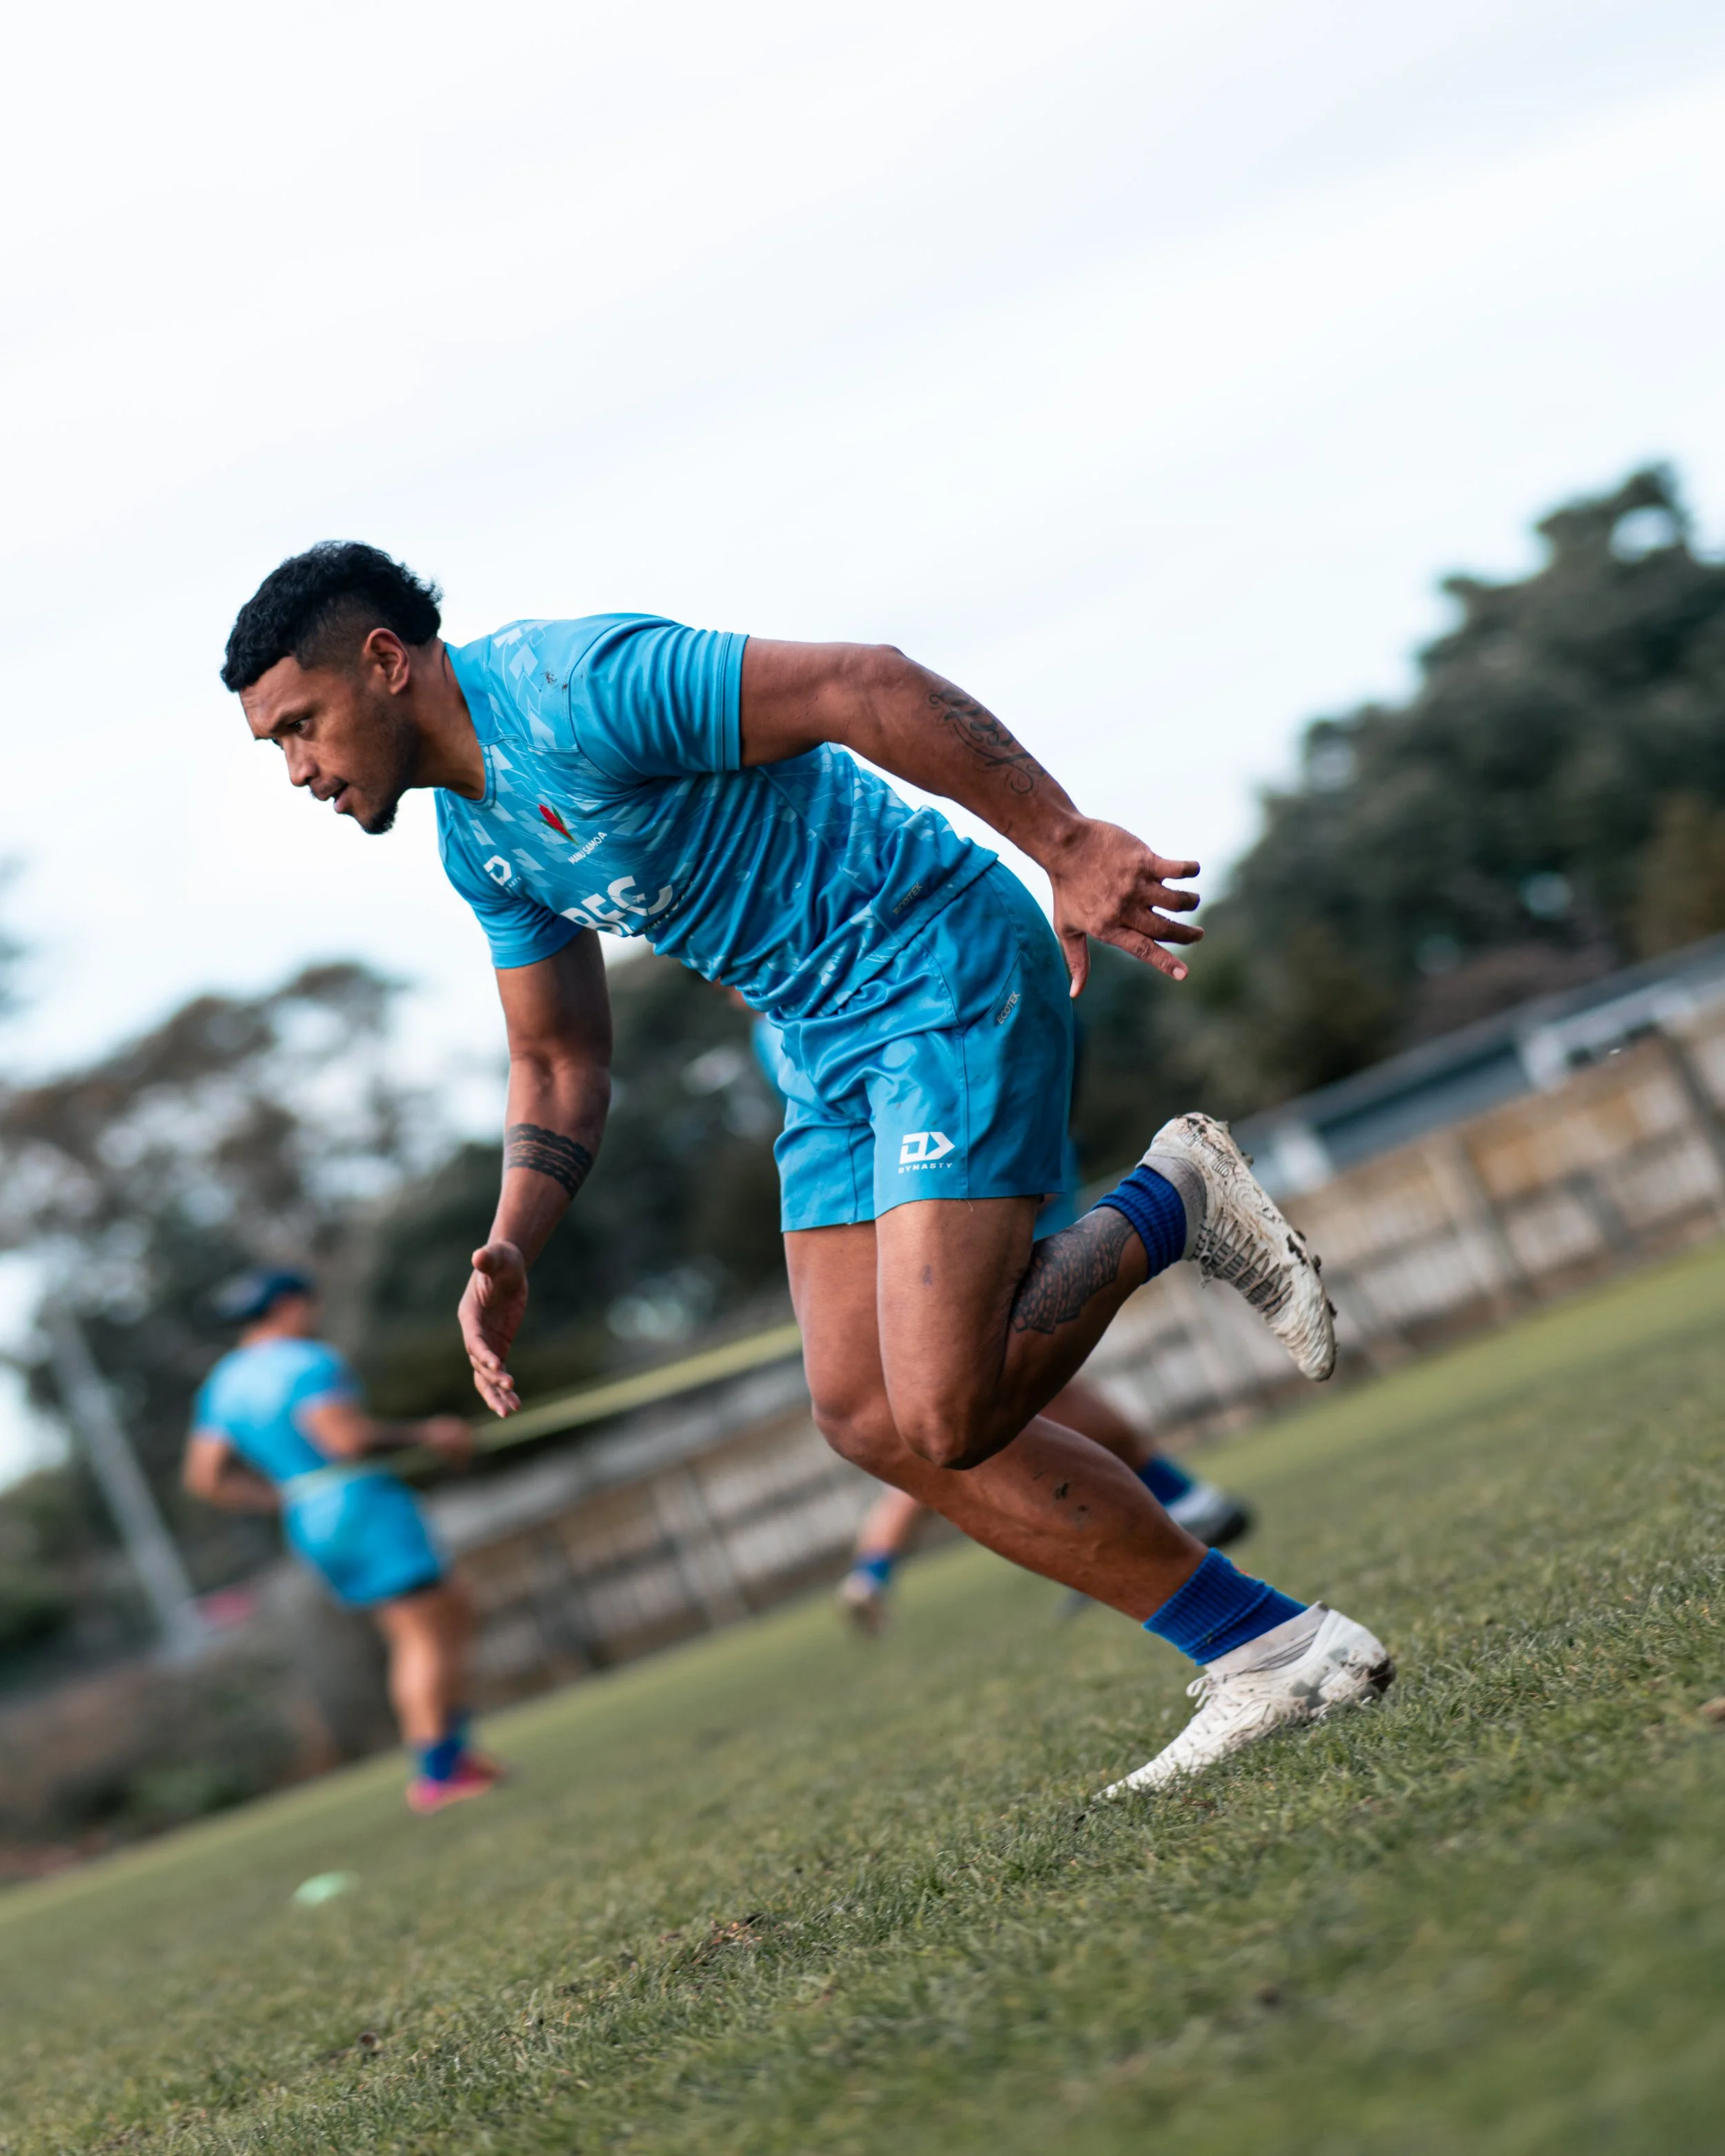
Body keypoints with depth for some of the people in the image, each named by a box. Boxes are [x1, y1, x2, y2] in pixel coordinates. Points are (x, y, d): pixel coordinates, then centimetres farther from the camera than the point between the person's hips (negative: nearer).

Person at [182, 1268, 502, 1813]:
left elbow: (205, 1477, 11)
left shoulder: (223, 1384, 15)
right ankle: (436, 1773, -8)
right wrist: (425, 1433, -11)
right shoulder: (307, 1361, -11)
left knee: (452, 1614, 17)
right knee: (425, 1632, -5)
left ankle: (451, 1746, 14)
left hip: (308, 1525, 9)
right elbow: (345, 1436, -23)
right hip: (362, 1506, -9)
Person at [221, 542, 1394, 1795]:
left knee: (946, 1416, -19)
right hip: (830, 1044, 10)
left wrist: (1068, 845, -30)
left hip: (946, 977, -10)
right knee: (868, 1417, 2)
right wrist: (510, 1255, 2)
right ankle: (1276, 1654, 7)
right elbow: (560, 1064, 18)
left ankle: (1167, 1207, 7)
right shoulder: (475, 835, 10)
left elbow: (868, 684, -26)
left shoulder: (573, 689, -20)